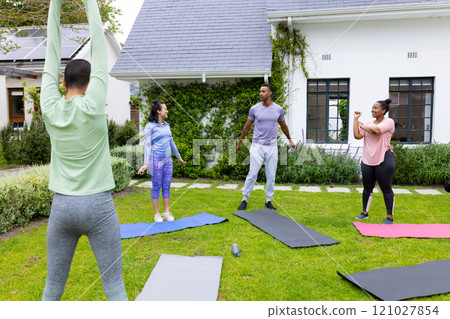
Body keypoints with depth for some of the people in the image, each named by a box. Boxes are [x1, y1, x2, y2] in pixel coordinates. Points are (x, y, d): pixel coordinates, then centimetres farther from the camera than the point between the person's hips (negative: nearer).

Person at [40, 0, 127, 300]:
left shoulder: (51, 109, -2)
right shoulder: (92, 106, -10)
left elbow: (52, 55, 6)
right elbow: (99, 47, -3)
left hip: (61, 206, 4)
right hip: (98, 206, -3)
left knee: (53, 288, 15)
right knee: (114, 286, 5)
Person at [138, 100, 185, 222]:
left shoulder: (166, 125, 12)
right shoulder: (150, 126, -6)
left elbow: (171, 142, 21)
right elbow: (147, 145, -11)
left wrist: (178, 157, 27)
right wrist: (145, 164, -18)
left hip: (168, 160, 6)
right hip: (156, 159, -6)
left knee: (166, 187, 8)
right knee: (156, 187, 1)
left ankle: (167, 212, 17)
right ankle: (157, 214, 9)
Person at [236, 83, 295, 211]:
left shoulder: (278, 109, 2)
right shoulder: (254, 109, -2)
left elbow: (283, 126, 19)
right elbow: (247, 126, 10)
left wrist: (290, 140, 30)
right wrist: (240, 142, 17)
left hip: (272, 147, 2)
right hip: (257, 146, -2)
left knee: (271, 176, 6)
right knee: (252, 174, -3)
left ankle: (268, 201, 19)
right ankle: (244, 200, 9)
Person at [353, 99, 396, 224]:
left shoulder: (389, 122, -5)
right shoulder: (369, 123, 12)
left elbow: (376, 130, -23)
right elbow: (357, 136, 2)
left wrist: (363, 126, -6)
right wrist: (356, 119, 3)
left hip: (384, 160, -6)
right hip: (368, 160, 6)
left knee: (386, 188, 0)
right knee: (367, 188, 13)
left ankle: (390, 217, 10)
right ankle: (365, 212, 26)